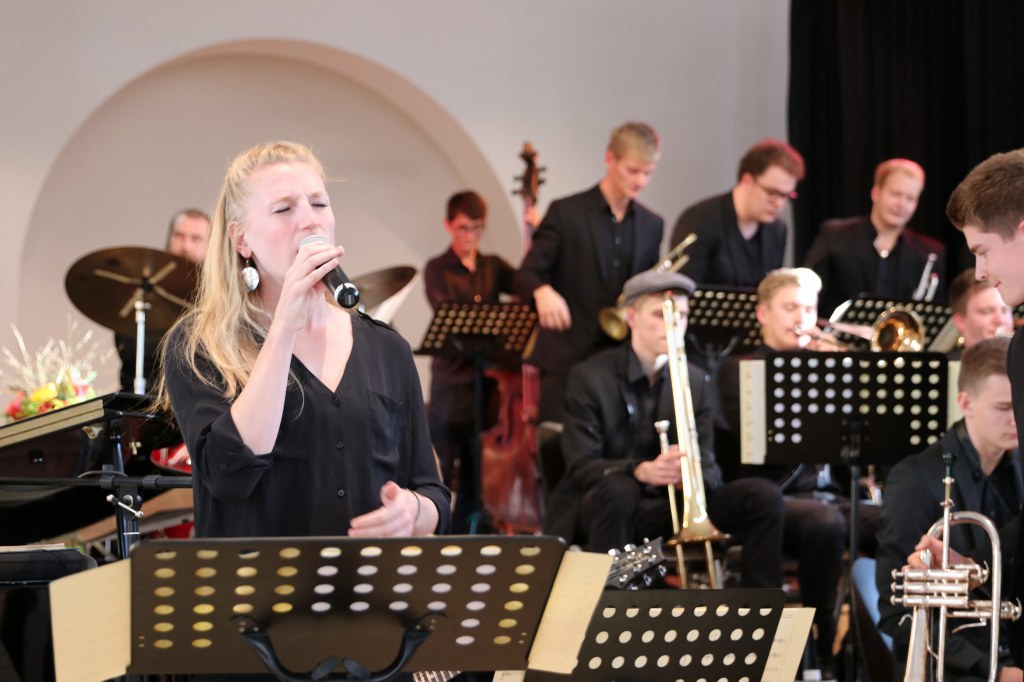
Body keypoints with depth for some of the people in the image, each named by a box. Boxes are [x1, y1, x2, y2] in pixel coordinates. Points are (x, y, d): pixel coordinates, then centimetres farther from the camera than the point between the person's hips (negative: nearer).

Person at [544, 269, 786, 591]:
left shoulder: (693, 381, 6)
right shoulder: (589, 377, -7)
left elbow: (708, 468, 1)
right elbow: (581, 467, -16)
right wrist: (641, 471, -36)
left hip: (669, 504, 4)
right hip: (604, 503, -4)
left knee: (763, 497, -15)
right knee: (617, 490, -39)